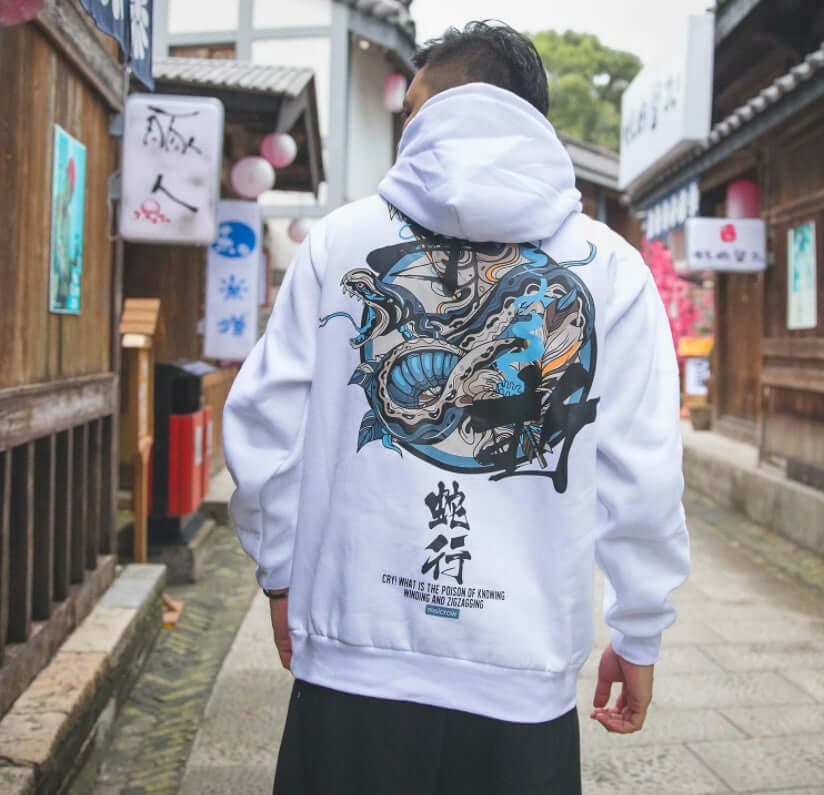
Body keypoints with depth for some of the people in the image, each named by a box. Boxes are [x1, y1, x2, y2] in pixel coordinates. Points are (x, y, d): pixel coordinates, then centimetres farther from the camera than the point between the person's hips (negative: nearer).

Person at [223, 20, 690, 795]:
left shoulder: (340, 239, -1)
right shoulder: (611, 266, -1)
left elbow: (265, 430, 1)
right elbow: (642, 476, -3)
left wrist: (281, 573, 15)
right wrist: (640, 636, 9)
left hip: (351, 658, 0)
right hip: (525, 677, 1)